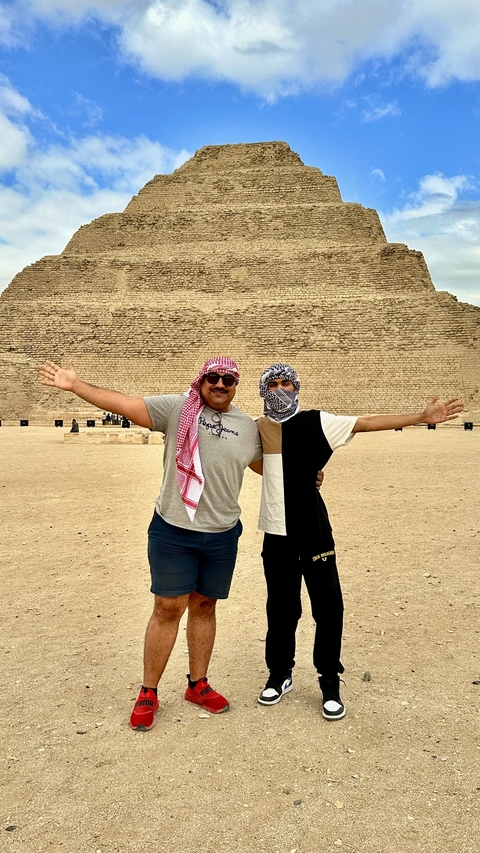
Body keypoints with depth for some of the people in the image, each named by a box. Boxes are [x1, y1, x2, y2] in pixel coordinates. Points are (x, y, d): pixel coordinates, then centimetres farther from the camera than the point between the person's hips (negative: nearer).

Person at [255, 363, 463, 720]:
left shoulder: (314, 422, -4)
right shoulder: (258, 428, 6)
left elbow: (366, 422, -11)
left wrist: (422, 417, -18)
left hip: (313, 532, -2)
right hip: (276, 533, 2)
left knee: (328, 607, 3)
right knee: (281, 608, 12)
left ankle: (330, 682, 23)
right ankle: (280, 674, 32)